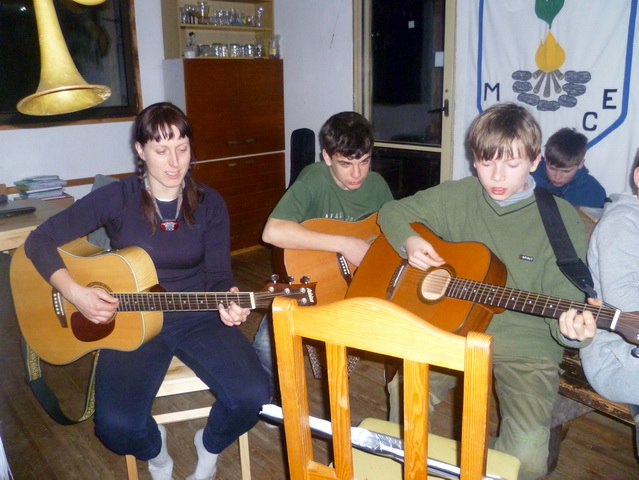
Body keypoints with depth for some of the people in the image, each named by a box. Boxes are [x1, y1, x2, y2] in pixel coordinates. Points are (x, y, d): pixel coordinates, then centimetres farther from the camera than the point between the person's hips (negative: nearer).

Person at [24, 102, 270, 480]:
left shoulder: (209, 203, -1)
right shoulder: (117, 198, -7)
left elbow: (219, 275, -2)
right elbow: (40, 241, -5)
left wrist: (228, 301, -24)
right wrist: (76, 293, -18)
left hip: (197, 318, 2)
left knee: (252, 394, -22)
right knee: (117, 426, -24)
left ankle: (209, 447, 15)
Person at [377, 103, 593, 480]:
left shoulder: (561, 219, -5)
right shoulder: (457, 197, 3)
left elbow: (564, 298, -7)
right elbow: (392, 212, 13)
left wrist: (570, 330, -31)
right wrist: (408, 242, -9)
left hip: (526, 345, -2)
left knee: (528, 449, -23)